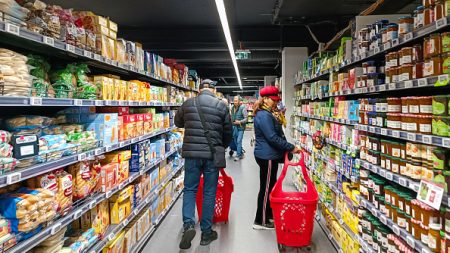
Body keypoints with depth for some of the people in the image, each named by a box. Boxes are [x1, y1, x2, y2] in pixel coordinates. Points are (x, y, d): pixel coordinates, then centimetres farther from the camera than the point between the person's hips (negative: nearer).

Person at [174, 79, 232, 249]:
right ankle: (206, 232, 19)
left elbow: (178, 122, 20)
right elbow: (228, 132, 6)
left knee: (189, 189, 14)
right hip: (212, 154, 0)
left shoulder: (188, 103, 4)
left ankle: (188, 224, -2)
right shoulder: (221, 105, 0)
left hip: (191, 153, 1)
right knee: (209, 193, 10)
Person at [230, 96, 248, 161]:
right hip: (234, 126, 7)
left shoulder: (242, 108, -14)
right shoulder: (232, 107, 6)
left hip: (241, 127, -7)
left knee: (239, 141, -8)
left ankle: (238, 155, 2)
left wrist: (240, 122, -26)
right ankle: (241, 153, 27)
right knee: (235, 140, 12)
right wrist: (232, 121, 9)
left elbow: (246, 118, -16)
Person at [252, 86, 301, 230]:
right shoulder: (264, 116, -19)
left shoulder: (270, 114, 15)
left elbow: (277, 135, 20)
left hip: (270, 155, 11)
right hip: (266, 156, -10)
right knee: (266, 188, -1)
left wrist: (286, 149, 15)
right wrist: (291, 148, -19)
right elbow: (272, 137, -24)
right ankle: (260, 221, 11)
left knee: (271, 186, 19)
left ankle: (269, 215, 33)